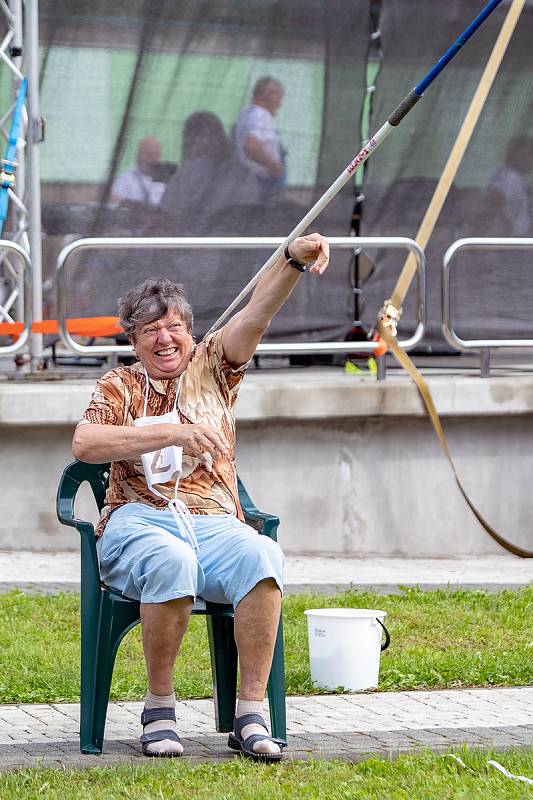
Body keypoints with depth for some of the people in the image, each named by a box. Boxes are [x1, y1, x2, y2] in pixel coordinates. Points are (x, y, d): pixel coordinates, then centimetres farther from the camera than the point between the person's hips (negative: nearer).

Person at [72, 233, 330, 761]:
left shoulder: (211, 368, 22)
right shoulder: (119, 387, 17)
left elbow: (256, 315, 4)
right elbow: (84, 444, -4)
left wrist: (294, 260, -14)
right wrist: (174, 432, -12)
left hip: (213, 522, 2)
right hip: (139, 522, -2)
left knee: (260, 555, -33)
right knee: (172, 561, -38)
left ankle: (250, 715, -34)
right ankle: (158, 707, -23)